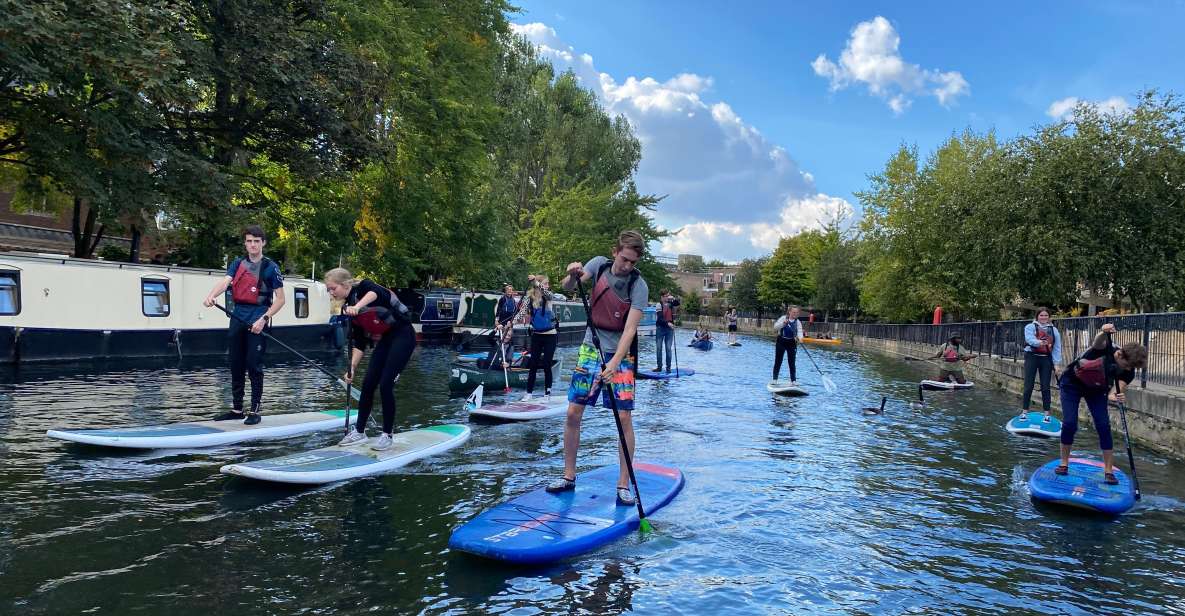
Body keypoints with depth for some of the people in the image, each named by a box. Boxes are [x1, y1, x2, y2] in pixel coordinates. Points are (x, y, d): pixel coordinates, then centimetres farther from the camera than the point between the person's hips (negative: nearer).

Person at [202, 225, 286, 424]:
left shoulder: (270, 267, -1)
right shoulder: (238, 264, 12)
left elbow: (280, 299, -3)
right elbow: (224, 282, -6)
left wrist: (263, 319, -13)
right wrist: (211, 296, -26)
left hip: (257, 322, -5)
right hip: (238, 318, 5)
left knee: (254, 366, -5)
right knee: (236, 366, 9)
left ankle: (255, 410, 4)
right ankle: (237, 409, 19)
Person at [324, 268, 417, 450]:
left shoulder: (363, 286, -12)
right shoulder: (349, 308, 7)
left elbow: (375, 292, -39)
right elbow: (359, 343, 7)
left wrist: (357, 306, -56)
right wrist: (352, 368, -4)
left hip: (402, 336, -8)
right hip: (384, 341, 8)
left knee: (385, 385, -11)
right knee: (368, 383, 4)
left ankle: (387, 435, 3)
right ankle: (359, 432, 19)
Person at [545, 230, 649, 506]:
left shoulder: (638, 286, -14)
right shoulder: (599, 264, -3)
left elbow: (630, 328, -22)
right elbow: (568, 287, -11)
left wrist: (614, 363, -32)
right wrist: (573, 275, -33)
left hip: (620, 354, -3)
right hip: (591, 349, 3)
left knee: (624, 416, -8)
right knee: (573, 413, 1)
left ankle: (624, 485, 3)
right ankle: (568, 476, 16)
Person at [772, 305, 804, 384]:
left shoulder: (798, 322, -3)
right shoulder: (783, 318, -6)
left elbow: (799, 331, -17)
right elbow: (775, 327, -14)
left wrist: (800, 338, -38)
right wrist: (783, 323, -31)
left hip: (792, 343, 1)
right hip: (781, 342, -1)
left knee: (792, 363, 2)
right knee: (778, 361, 5)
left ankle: (793, 380, 10)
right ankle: (774, 379, 13)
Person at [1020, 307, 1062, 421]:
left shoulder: (1054, 330, 12)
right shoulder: (1030, 327, 2)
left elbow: (1057, 348, 9)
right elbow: (1030, 339, -17)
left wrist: (1056, 363, 0)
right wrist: (1040, 342, -39)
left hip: (1046, 359, 2)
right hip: (1032, 357, -2)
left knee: (1045, 387, 1)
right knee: (1029, 386, -1)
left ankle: (1047, 413, 6)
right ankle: (1024, 411, 6)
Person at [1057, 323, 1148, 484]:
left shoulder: (1128, 372, -20)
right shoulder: (1105, 350, -31)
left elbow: (1118, 389, -33)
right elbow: (1097, 343, -54)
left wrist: (1114, 396, -56)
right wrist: (1104, 333, -76)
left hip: (1096, 390, 4)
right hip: (1072, 383, -4)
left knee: (1104, 426, -8)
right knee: (1069, 423, -10)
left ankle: (1109, 471, -1)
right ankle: (1064, 463, 6)